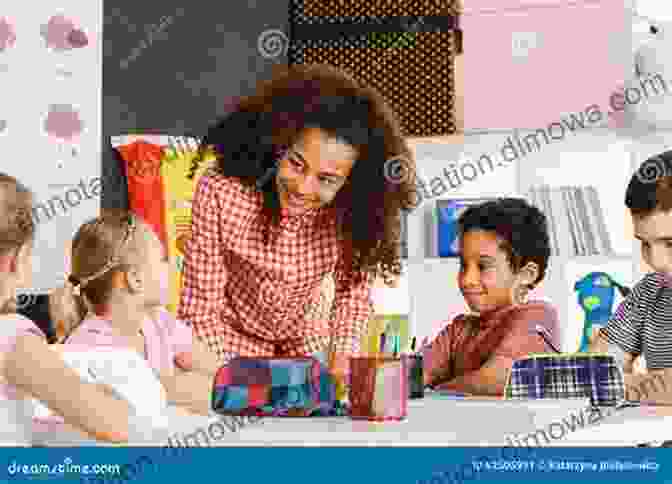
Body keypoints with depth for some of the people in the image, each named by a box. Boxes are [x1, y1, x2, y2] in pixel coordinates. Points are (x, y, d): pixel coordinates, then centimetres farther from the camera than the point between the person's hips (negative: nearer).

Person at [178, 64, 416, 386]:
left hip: (305, 342, 4)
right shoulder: (219, 194, -30)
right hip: (229, 341, -4)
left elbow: (354, 289, -7)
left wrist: (341, 354, -23)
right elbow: (201, 309, -22)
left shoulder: (352, 213, -24)